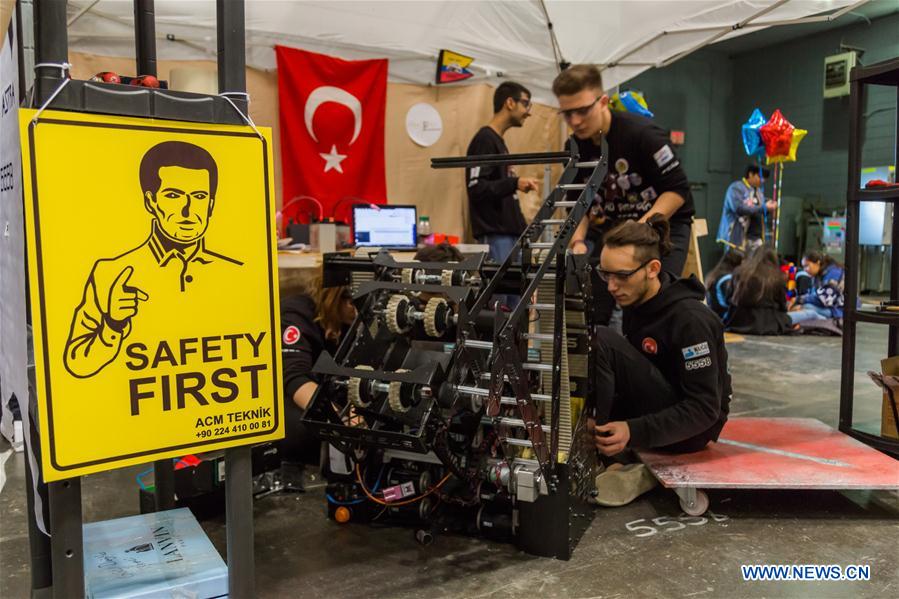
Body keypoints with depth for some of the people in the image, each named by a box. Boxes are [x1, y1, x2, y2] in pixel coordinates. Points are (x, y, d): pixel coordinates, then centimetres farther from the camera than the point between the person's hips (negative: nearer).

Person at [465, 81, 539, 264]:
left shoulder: (498, 140, 19)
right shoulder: (484, 140, -10)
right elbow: (475, 188, -18)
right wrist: (514, 183, -28)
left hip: (509, 231, 9)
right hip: (494, 235, -9)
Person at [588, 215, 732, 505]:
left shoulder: (690, 319, -23)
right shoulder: (635, 302, 1)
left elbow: (705, 408, -23)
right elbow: (633, 372, 10)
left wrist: (634, 432, -33)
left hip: (692, 429, -8)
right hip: (657, 412, 8)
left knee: (601, 341, -25)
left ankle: (594, 446, -21)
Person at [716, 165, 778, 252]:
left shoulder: (758, 191, 16)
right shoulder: (736, 188, -7)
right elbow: (739, 208, -22)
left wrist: (768, 210, 0)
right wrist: (764, 208, -18)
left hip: (756, 238, 7)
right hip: (739, 237, -7)